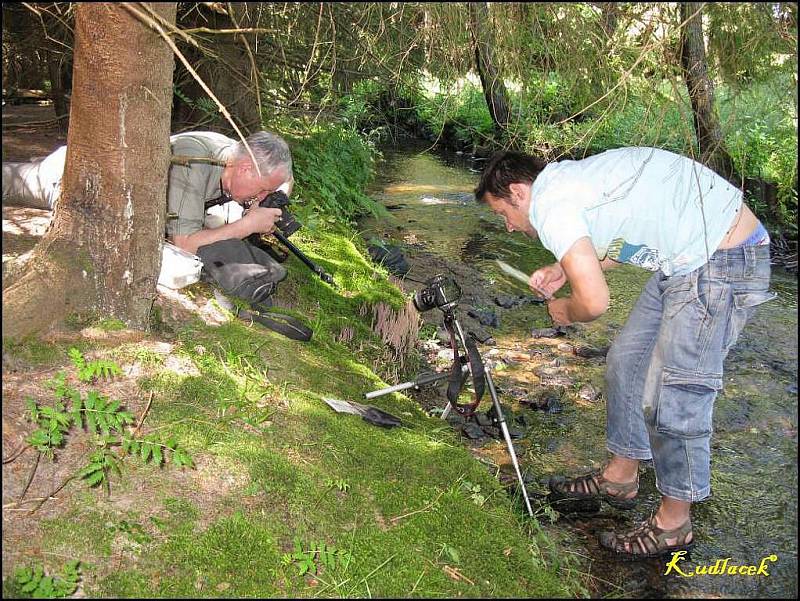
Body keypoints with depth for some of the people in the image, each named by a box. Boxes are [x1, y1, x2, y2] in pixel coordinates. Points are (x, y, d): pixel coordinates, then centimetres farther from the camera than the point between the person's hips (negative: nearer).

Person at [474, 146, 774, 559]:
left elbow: (594, 301, -23)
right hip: (695, 255, 10)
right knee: (627, 360, 16)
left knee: (669, 398, -3)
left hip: (721, 265, -10)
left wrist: (565, 312, 0)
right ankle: (620, 477, 33)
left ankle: (674, 524, 17)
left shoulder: (549, 202, -18)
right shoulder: (569, 178, 12)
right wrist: (562, 271, 19)